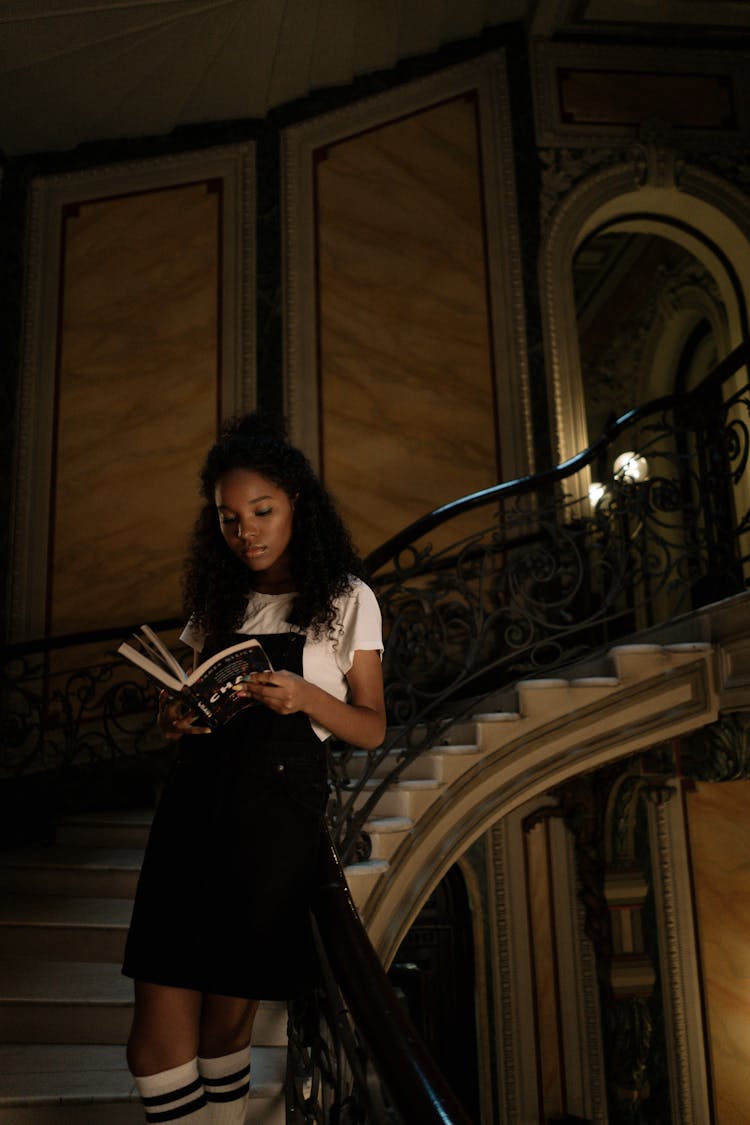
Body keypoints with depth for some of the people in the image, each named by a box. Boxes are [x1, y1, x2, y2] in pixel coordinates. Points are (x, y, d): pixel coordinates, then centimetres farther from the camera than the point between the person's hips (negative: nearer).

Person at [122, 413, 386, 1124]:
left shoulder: (345, 599, 5)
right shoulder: (216, 601, 15)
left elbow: (372, 730, 4)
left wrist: (308, 698, -15)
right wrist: (174, 718, -2)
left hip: (281, 813, -3)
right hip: (195, 803, 3)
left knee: (231, 1009, 7)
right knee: (161, 1026, -4)